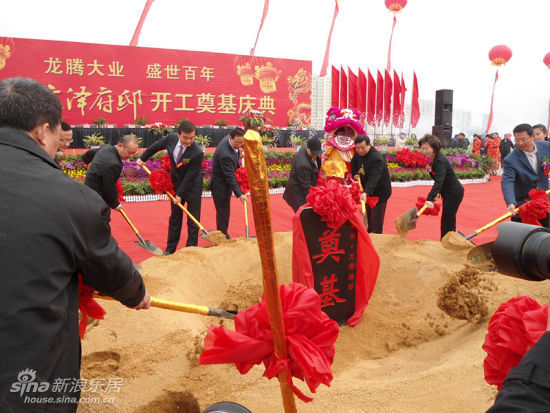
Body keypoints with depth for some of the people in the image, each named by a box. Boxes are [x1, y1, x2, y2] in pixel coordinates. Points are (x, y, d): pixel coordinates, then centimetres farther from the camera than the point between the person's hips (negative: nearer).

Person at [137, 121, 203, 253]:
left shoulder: (197, 153, -29)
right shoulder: (171, 138, -14)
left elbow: (190, 176, -23)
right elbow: (157, 145, 8)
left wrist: (180, 194, -18)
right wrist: (143, 157, 18)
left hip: (192, 186, -5)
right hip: (176, 184, 5)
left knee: (193, 220, 2)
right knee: (175, 217, 14)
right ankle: (170, 248, 25)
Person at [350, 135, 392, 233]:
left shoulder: (377, 158, -30)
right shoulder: (359, 153, -3)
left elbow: (374, 178, -40)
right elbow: (354, 162, 20)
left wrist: (366, 192, -52)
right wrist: (355, 173, 3)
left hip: (380, 191, -8)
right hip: (368, 190, 9)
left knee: (376, 220, -8)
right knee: (369, 216, 21)